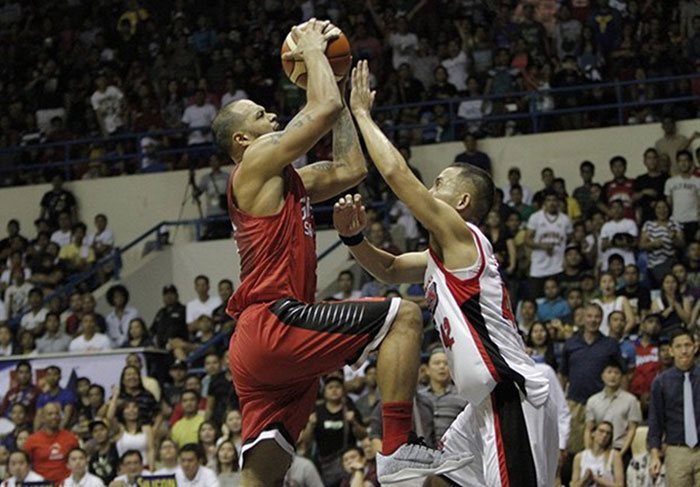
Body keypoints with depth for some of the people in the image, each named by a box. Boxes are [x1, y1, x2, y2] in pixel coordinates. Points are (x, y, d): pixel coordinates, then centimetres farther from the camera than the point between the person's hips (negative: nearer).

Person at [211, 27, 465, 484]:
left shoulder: (288, 180, 26)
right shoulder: (257, 163, -1)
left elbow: (350, 169, 29)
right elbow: (326, 108, -10)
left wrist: (340, 87, 30)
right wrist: (313, 48, 6)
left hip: (260, 350, 10)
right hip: (273, 323, -10)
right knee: (403, 315, -11)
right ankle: (397, 448, -17)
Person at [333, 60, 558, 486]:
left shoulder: (460, 235, -8)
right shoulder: (444, 254, 20)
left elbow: (397, 173, -14)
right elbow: (389, 270, 33)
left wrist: (362, 112, -3)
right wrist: (353, 238, 12)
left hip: (513, 399, -11)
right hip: (489, 402, 11)